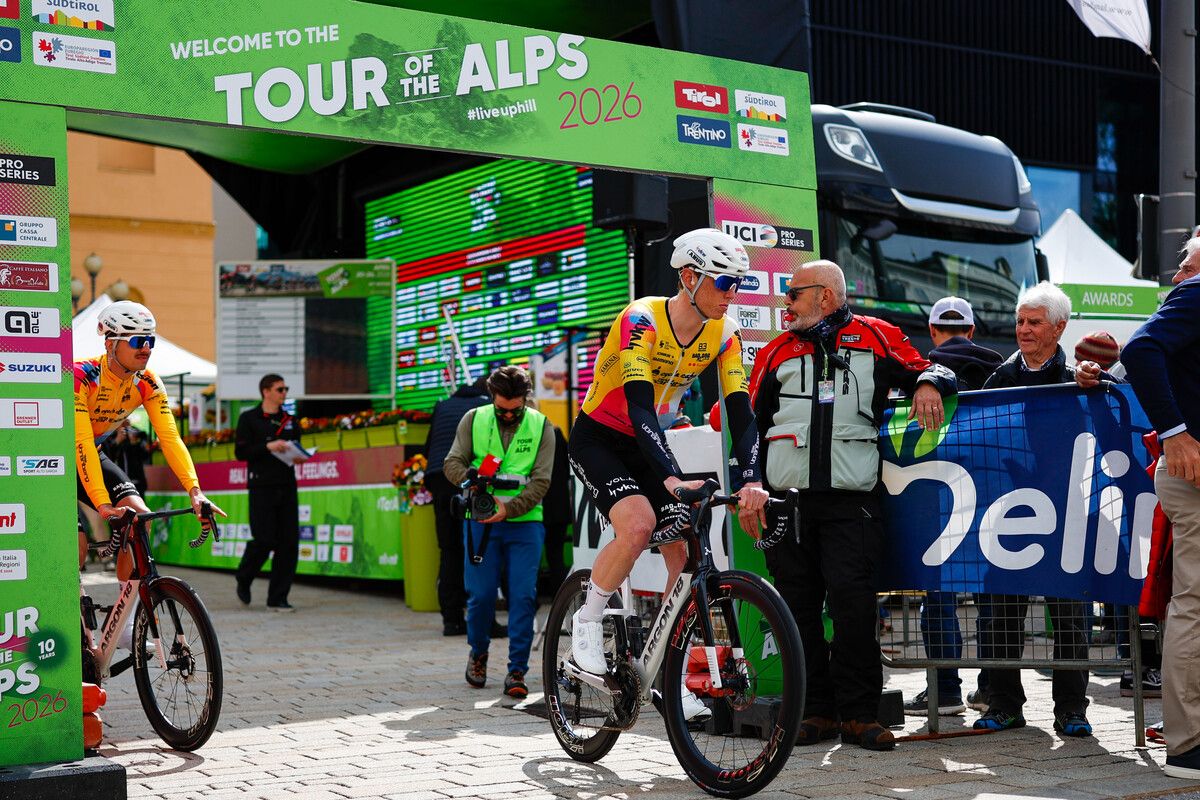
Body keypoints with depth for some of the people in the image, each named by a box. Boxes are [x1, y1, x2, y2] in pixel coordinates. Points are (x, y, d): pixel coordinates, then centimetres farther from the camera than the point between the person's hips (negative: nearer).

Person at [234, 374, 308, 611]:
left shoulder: (290, 421, 15)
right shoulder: (249, 419, 1)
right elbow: (240, 452, -6)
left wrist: (299, 457, 0)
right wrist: (268, 447, -17)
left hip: (287, 487, 5)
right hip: (261, 487, -5)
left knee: (288, 543, -1)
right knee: (264, 540, -9)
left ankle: (277, 598, 5)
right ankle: (243, 579, 21)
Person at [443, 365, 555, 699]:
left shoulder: (541, 426, 0)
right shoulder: (473, 419, 4)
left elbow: (541, 480, -6)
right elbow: (453, 462, 1)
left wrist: (509, 508, -19)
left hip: (524, 522, 0)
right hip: (481, 520, 1)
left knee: (523, 596, -7)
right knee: (480, 594, 0)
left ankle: (517, 671, 1)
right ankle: (478, 652, 27)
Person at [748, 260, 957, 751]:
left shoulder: (876, 338, 10)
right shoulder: (777, 352, 17)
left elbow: (920, 369, 14)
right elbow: (752, 424, 19)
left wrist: (928, 383, -10)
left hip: (851, 498, -3)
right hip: (787, 495, 3)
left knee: (852, 599, -11)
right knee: (797, 605, 3)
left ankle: (859, 713, 0)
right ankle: (816, 710, 13)